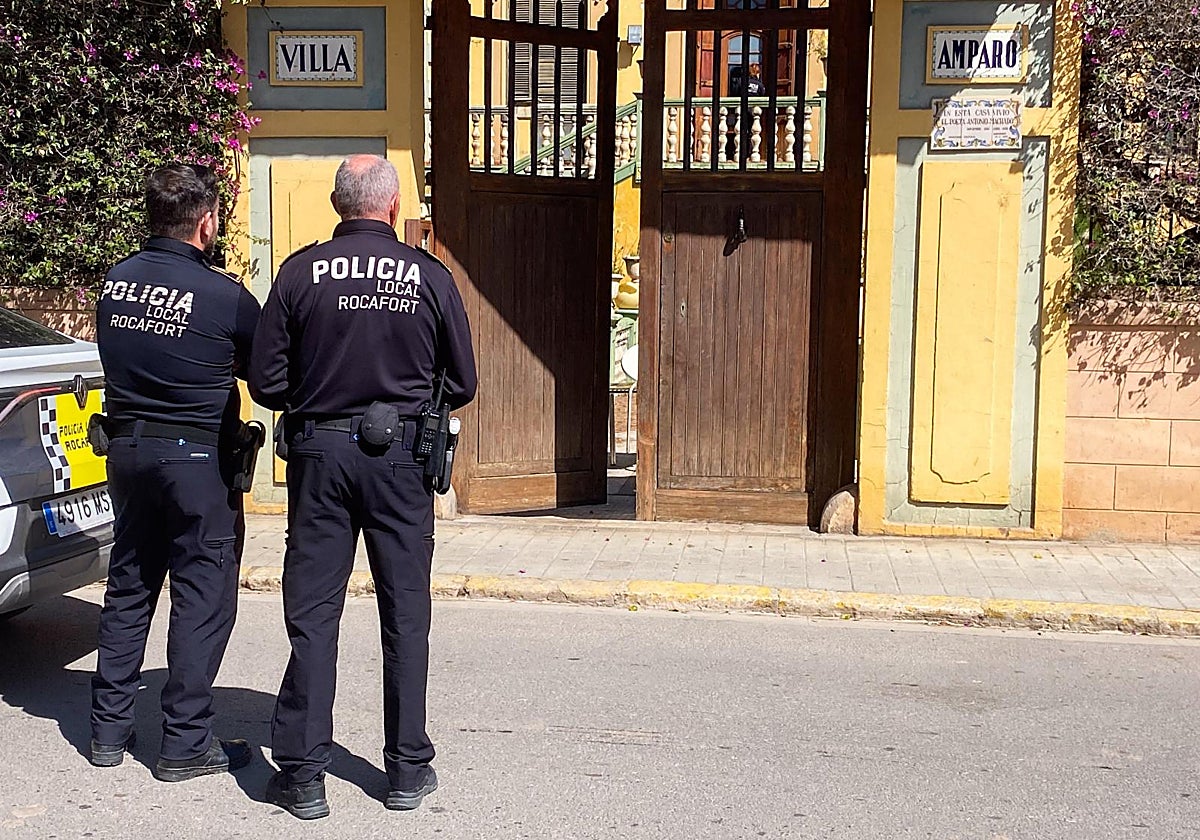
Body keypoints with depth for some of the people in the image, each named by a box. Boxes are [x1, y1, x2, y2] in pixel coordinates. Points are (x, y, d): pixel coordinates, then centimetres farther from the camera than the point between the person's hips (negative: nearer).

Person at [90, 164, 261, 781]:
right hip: (197, 459, -6)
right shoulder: (224, 296, -15)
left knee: (127, 589, 16)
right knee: (202, 598, 3)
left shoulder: (115, 283, 3)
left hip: (126, 451, 6)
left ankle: (109, 729, 25)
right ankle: (185, 744, 8)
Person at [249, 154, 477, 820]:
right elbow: (461, 385, 4)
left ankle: (302, 774, 12)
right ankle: (408, 769, 19)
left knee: (312, 615, 7)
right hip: (400, 458, 0)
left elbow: (266, 382, -3)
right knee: (405, 616, 11)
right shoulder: (430, 277, -3)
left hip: (318, 451, 0)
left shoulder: (300, 272, -4)